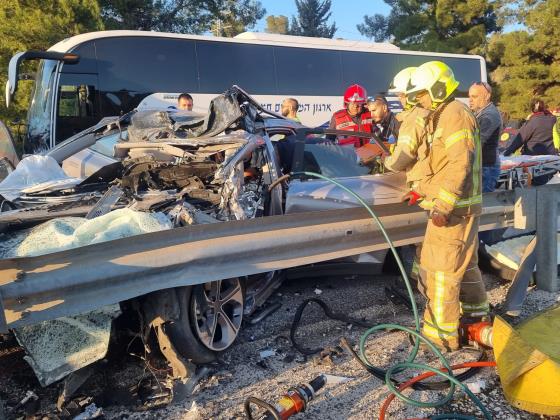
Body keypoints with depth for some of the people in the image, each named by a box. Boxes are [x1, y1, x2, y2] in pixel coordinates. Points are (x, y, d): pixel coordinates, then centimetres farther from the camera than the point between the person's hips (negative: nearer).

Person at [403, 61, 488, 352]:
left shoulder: (455, 115, -16)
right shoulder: (442, 116, 17)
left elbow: (460, 166, -25)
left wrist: (442, 206, -27)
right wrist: (422, 188, 18)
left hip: (453, 208, -10)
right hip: (457, 205, 10)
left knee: (441, 268, -6)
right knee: (463, 261, 22)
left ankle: (441, 334, 1)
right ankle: (475, 309, 39)